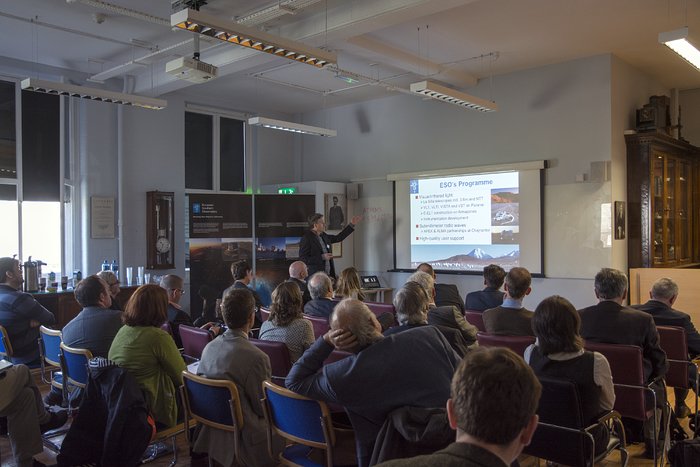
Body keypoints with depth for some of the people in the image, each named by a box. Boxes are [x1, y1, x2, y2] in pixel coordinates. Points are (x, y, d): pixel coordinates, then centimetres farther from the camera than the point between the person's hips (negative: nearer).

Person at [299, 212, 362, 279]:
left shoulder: (323, 236, 12)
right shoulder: (306, 239, -11)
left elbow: (338, 238, 25)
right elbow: (303, 259, -16)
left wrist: (352, 224, 23)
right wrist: (322, 257, -19)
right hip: (315, 276, -8)